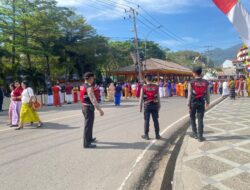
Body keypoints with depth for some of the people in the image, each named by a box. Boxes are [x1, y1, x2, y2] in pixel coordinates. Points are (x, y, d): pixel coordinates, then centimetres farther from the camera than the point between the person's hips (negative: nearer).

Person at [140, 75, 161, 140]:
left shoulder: (143, 88, -4)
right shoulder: (156, 87, 1)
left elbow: (141, 98, -3)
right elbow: (158, 97, 3)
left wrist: (140, 107, 4)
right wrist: (159, 105, 12)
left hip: (147, 105, -1)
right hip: (155, 105, 2)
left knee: (146, 120, 6)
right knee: (155, 120, 8)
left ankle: (146, 135, 12)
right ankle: (157, 135, 15)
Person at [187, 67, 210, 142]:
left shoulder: (191, 83, -10)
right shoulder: (206, 83, -1)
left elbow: (189, 94, -10)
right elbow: (207, 94, 4)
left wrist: (188, 105, -5)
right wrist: (207, 102, 20)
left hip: (193, 102, -2)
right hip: (201, 103, 2)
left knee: (192, 118, 17)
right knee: (200, 119, 6)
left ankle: (195, 134, 23)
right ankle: (200, 136, 9)